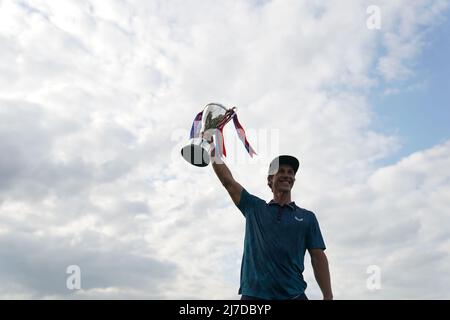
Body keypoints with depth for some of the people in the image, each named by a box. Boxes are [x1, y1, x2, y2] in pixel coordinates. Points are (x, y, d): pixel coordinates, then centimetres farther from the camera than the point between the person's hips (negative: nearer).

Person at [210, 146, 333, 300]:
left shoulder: (307, 217, 11)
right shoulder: (254, 207, 13)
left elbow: (318, 258, 6)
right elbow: (228, 180, 12)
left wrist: (328, 296, -3)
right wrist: (214, 153, 12)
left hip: (294, 295, 0)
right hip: (254, 293, 0)